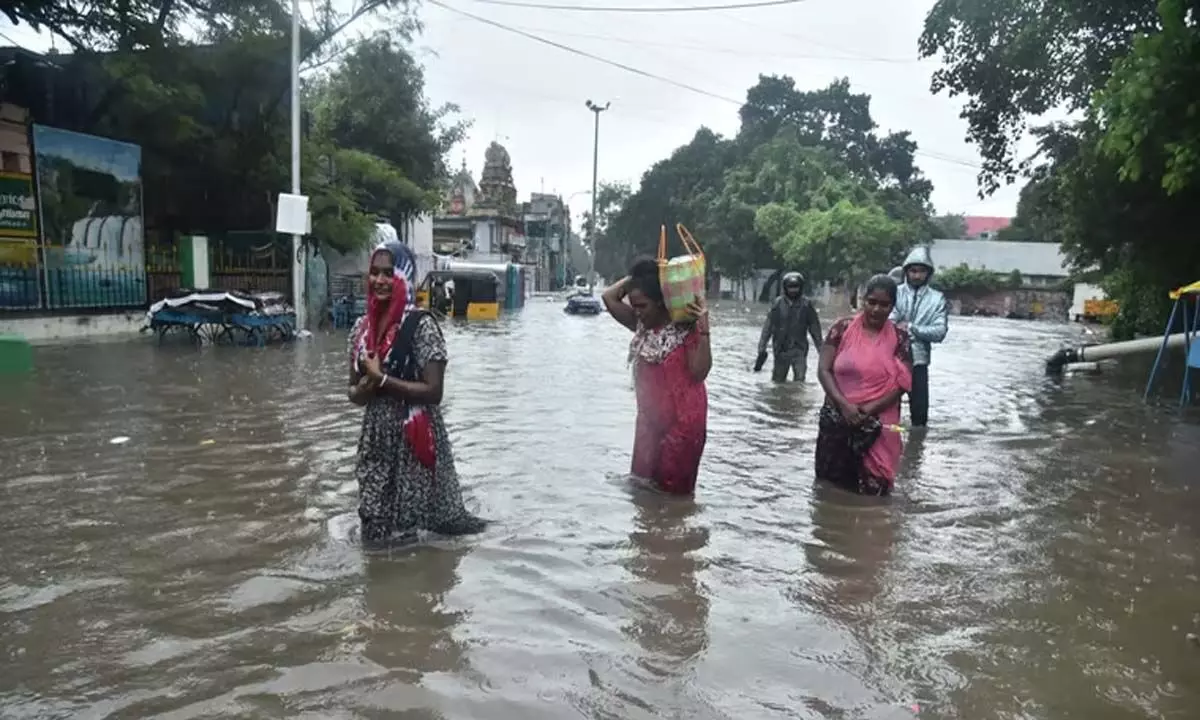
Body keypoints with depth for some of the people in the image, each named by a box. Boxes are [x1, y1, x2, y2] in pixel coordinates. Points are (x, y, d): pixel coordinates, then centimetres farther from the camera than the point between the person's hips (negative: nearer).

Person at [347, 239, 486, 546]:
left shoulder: (421, 325, -14)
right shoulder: (362, 326, 5)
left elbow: (433, 392, -19)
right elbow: (354, 390, 12)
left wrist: (382, 379, -18)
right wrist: (363, 390, -11)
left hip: (414, 439, -6)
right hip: (376, 439, 6)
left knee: (408, 531, 4)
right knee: (378, 531, 17)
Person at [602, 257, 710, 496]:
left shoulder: (686, 328, -15)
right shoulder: (642, 326, 4)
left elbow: (699, 372, -22)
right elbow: (609, 297, 1)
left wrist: (704, 329, -30)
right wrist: (635, 276, -5)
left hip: (682, 421, -7)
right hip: (649, 418, 7)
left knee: (673, 488, 4)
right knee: (642, 481, 17)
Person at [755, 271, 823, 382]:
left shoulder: (806, 306, -1)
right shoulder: (778, 304, -2)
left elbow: (815, 329, 6)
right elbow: (767, 328, 0)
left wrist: (821, 350, 7)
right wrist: (762, 349, -2)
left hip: (799, 350, -1)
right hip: (781, 350, 1)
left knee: (800, 380, -12)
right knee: (777, 381, 9)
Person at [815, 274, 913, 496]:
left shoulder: (899, 338, 0)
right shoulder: (843, 328, -1)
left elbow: (902, 383, -4)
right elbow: (823, 370, -4)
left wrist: (870, 408, -16)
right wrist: (843, 404, -17)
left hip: (877, 425, 0)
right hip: (836, 419, 1)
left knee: (872, 489, 3)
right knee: (830, 482, 11)